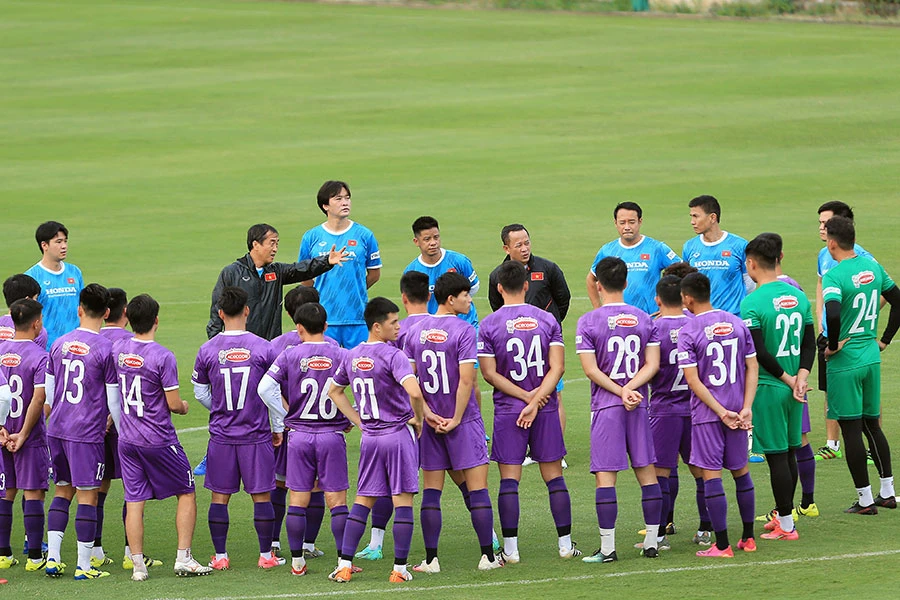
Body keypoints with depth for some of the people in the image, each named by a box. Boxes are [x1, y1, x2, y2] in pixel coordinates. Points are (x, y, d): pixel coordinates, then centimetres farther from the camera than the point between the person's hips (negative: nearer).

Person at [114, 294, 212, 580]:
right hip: (159, 439, -5)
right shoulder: (162, 356, -16)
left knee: (134, 502, 6)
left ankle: (138, 565, 4)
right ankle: (183, 558, 5)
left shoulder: (119, 350, 1)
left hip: (127, 439, 5)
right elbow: (173, 404, -12)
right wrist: (184, 407, 8)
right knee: (186, 493, 10)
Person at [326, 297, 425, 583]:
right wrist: (418, 419, -11)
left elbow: (335, 391, 21)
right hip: (399, 433, -6)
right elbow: (414, 392, -29)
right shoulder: (393, 356, -16)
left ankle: (344, 564, 6)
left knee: (363, 499, 12)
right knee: (402, 500, 0)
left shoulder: (352, 356, 6)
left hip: (369, 437, 6)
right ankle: (400, 568, 0)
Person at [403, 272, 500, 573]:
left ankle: (431, 559, 5)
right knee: (478, 489, 1)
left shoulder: (414, 332, 5)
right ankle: (487, 556, 2)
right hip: (463, 420, -4)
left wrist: (428, 413, -1)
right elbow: (466, 380, -16)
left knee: (431, 492, 7)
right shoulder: (463, 331, -12)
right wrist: (456, 419, -9)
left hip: (431, 424, 4)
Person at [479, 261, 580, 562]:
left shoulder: (489, 325, -5)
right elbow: (557, 367, -7)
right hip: (547, 410, 2)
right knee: (554, 477, 9)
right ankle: (565, 545, 11)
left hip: (507, 411, -2)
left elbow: (490, 373, -8)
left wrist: (525, 396, -8)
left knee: (509, 480, 1)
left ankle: (510, 549, -1)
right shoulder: (547, 320, 0)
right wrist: (535, 400, -11)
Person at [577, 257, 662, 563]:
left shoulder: (588, 322, -6)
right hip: (639, 407, 4)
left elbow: (591, 370, -10)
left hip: (605, 406, -4)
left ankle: (607, 547, -6)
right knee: (646, 472, 10)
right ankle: (651, 542, 12)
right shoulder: (644, 319, 5)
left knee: (605, 477, -4)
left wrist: (622, 392, -8)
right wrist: (631, 389, -8)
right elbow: (652, 364, 0)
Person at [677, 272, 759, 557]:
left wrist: (720, 412, -11)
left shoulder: (688, 333, -11)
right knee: (741, 472, 16)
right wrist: (746, 408, -1)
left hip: (706, 414, -5)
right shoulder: (736, 323, 4)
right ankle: (748, 538, 23)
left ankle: (722, 545, -3)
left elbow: (693, 381, -14)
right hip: (737, 410, 5)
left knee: (711, 475, -2)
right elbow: (752, 368, 2)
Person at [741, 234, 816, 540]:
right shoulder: (798, 296, 5)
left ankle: (786, 525, 3)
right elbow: (809, 342, 5)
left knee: (777, 457, -1)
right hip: (793, 388, 7)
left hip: (768, 388, -7)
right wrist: (801, 375, -5)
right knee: (789, 454, 16)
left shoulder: (753, 303, -15)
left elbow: (759, 352, -20)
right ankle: (783, 516, 27)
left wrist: (788, 378, -11)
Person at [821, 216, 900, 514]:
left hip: (845, 363, -7)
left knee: (851, 429, 1)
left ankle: (864, 500, 5)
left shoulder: (834, 275, -17)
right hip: (872, 358, 7)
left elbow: (832, 314, -33)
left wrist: (833, 344, -16)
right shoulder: (873, 267, 5)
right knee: (872, 425, 18)